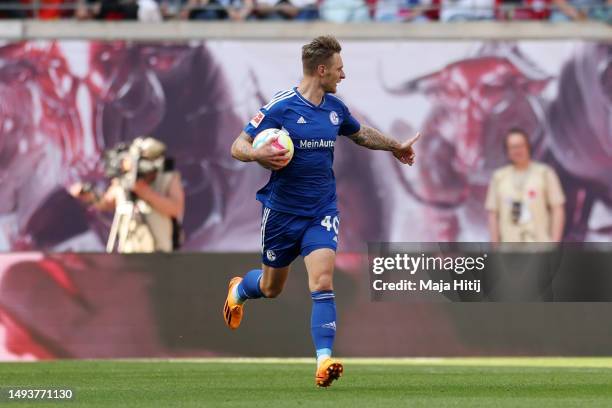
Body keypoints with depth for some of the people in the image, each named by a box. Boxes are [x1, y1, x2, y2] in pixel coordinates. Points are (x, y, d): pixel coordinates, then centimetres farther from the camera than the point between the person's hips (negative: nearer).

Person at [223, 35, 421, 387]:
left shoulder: (335, 108, 3)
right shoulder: (280, 108, -15)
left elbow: (361, 134, 25)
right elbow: (238, 147, -13)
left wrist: (396, 147, 32)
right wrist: (258, 154, -33)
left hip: (322, 212, 3)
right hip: (282, 211, -3)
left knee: (322, 282, -18)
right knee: (271, 288, 16)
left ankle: (324, 359, -22)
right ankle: (239, 289, 51)